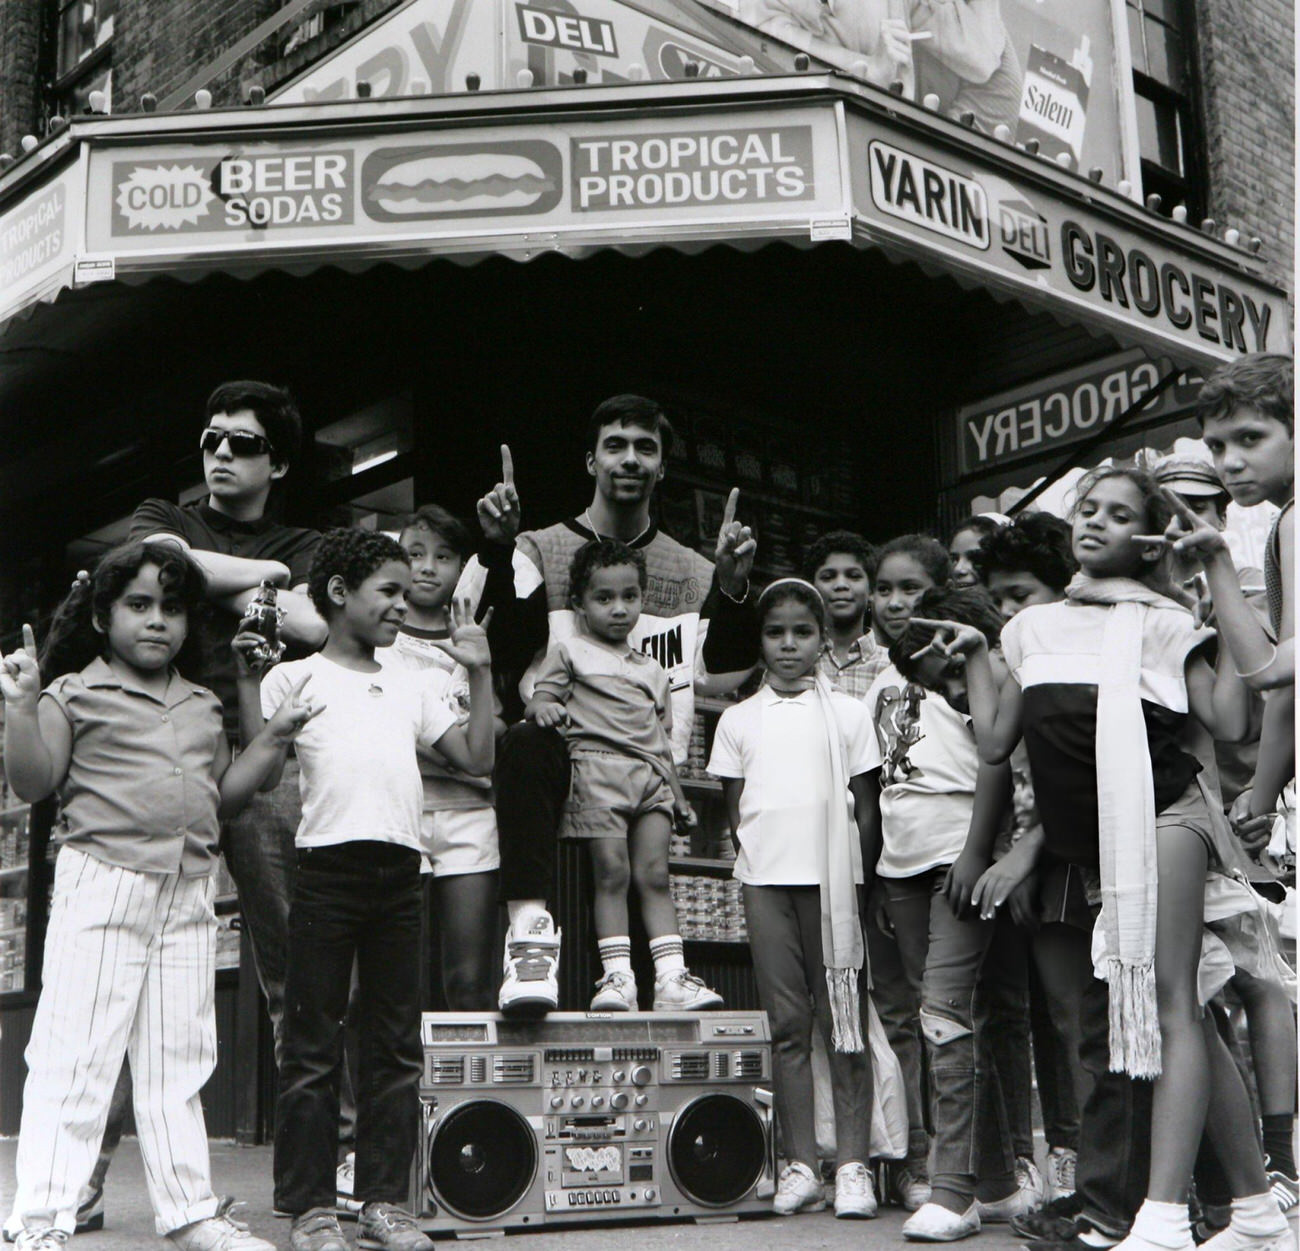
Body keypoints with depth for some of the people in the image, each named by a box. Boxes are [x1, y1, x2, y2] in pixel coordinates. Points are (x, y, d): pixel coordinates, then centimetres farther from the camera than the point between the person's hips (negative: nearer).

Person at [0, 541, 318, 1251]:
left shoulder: (202, 707, 18)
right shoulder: (76, 695, 1)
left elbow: (220, 796, 21)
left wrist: (273, 737, 13)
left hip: (189, 897, 6)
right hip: (102, 887, -5)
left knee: (179, 1060, 11)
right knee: (72, 1058, -5)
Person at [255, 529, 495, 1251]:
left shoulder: (414, 687, 20)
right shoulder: (294, 678, 5)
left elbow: (477, 759, 14)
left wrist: (479, 674, 11)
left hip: (399, 873, 5)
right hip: (327, 869, -5)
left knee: (395, 1044, 7)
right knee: (313, 1045, -2)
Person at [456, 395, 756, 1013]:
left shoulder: (694, 573, 20)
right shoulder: (540, 552, 12)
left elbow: (723, 676, 5)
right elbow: (500, 649, -6)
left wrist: (732, 584, -9)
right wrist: (497, 551, -20)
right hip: (562, 760, -3)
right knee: (524, 744, -35)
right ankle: (529, 928, -40)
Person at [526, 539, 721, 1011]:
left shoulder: (652, 670, 23)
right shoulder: (569, 653, 10)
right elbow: (541, 697, 2)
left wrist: (676, 794, 21)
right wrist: (542, 707, -22)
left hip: (651, 776, 4)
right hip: (598, 768, -4)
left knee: (655, 875, -3)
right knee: (612, 873, -10)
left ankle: (671, 976, -6)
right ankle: (617, 977, -9)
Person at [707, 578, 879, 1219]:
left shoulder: (848, 713, 7)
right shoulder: (740, 719, 11)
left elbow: (866, 809, 7)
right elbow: (733, 809, 13)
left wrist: (857, 877, -1)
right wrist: (747, 856, 0)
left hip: (831, 878, -1)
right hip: (765, 879, 2)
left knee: (843, 1023, -2)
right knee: (787, 1024, 3)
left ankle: (852, 1166, 2)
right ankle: (800, 1166, 8)